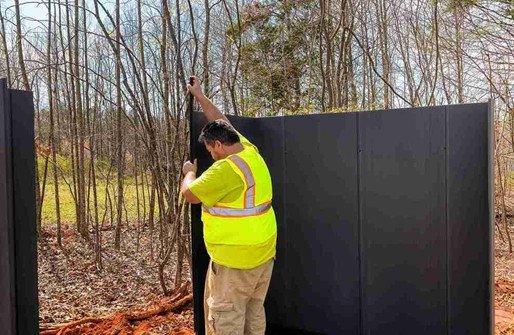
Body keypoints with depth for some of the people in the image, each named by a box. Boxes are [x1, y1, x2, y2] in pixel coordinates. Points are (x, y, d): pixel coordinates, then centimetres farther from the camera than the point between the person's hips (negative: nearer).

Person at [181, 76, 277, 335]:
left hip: (235, 256, -9)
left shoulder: (228, 168, -22)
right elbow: (221, 122, 15)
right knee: (254, 313, 18)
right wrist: (199, 95, 23)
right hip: (263, 251, 9)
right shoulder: (250, 151, 4)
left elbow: (190, 194, -15)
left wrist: (189, 172, 6)